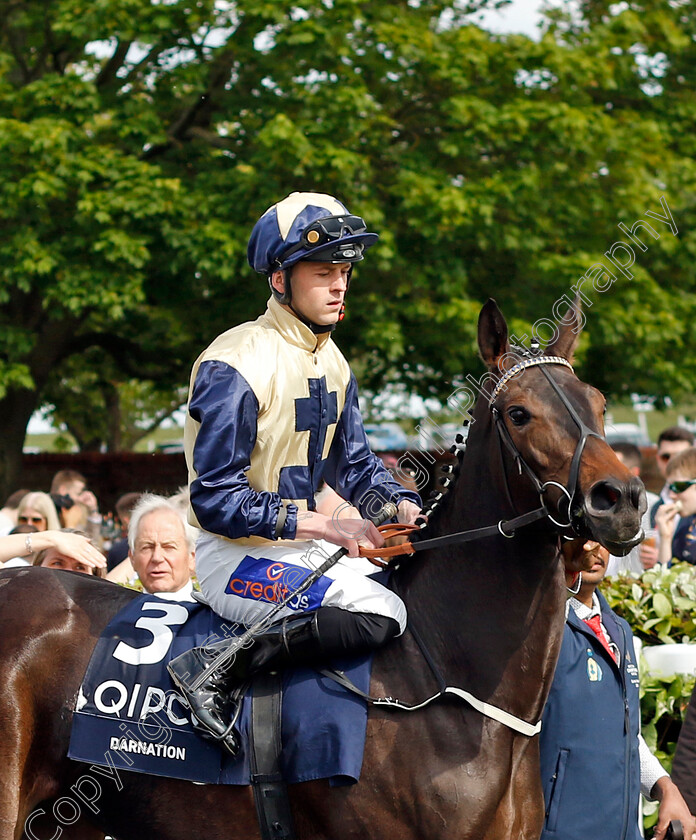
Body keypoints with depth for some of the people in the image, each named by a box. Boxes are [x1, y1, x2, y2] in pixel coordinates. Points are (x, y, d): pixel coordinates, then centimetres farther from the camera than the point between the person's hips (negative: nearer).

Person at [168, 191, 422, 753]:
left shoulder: (331, 362, 10)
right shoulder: (235, 365, -18)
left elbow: (355, 465, 19)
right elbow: (215, 500, -20)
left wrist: (404, 508, -3)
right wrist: (328, 527, -22)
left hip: (304, 545, 9)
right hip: (236, 556, -9)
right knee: (380, 614, -27)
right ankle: (217, 671, -23)